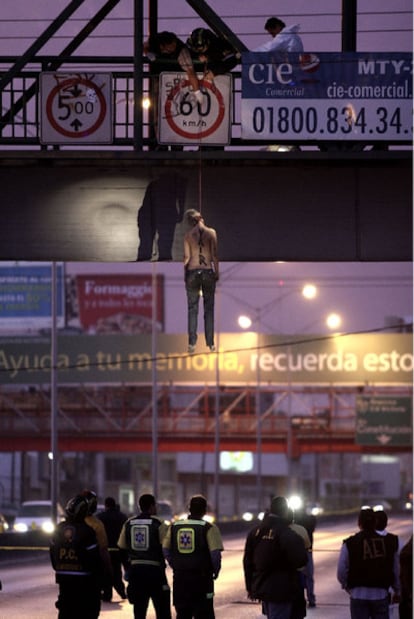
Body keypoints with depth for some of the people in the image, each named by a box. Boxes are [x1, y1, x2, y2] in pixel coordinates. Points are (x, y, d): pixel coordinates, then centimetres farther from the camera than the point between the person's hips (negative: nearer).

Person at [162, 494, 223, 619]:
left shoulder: (174, 527, 6)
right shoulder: (209, 528, -8)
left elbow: (166, 551, 6)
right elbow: (215, 553, -14)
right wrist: (216, 571, 1)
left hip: (179, 577, 4)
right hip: (201, 579, -4)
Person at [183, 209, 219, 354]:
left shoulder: (188, 235, 0)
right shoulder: (211, 232, -2)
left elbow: (187, 257, 1)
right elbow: (214, 255, -3)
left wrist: (185, 275, 9)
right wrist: (217, 272, 5)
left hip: (193, 272, 0)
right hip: (208, 271, 0)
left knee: (192, 309, 5)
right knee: (209, 309, 6)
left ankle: (192, 343, 0)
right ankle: (210, 343, 5)